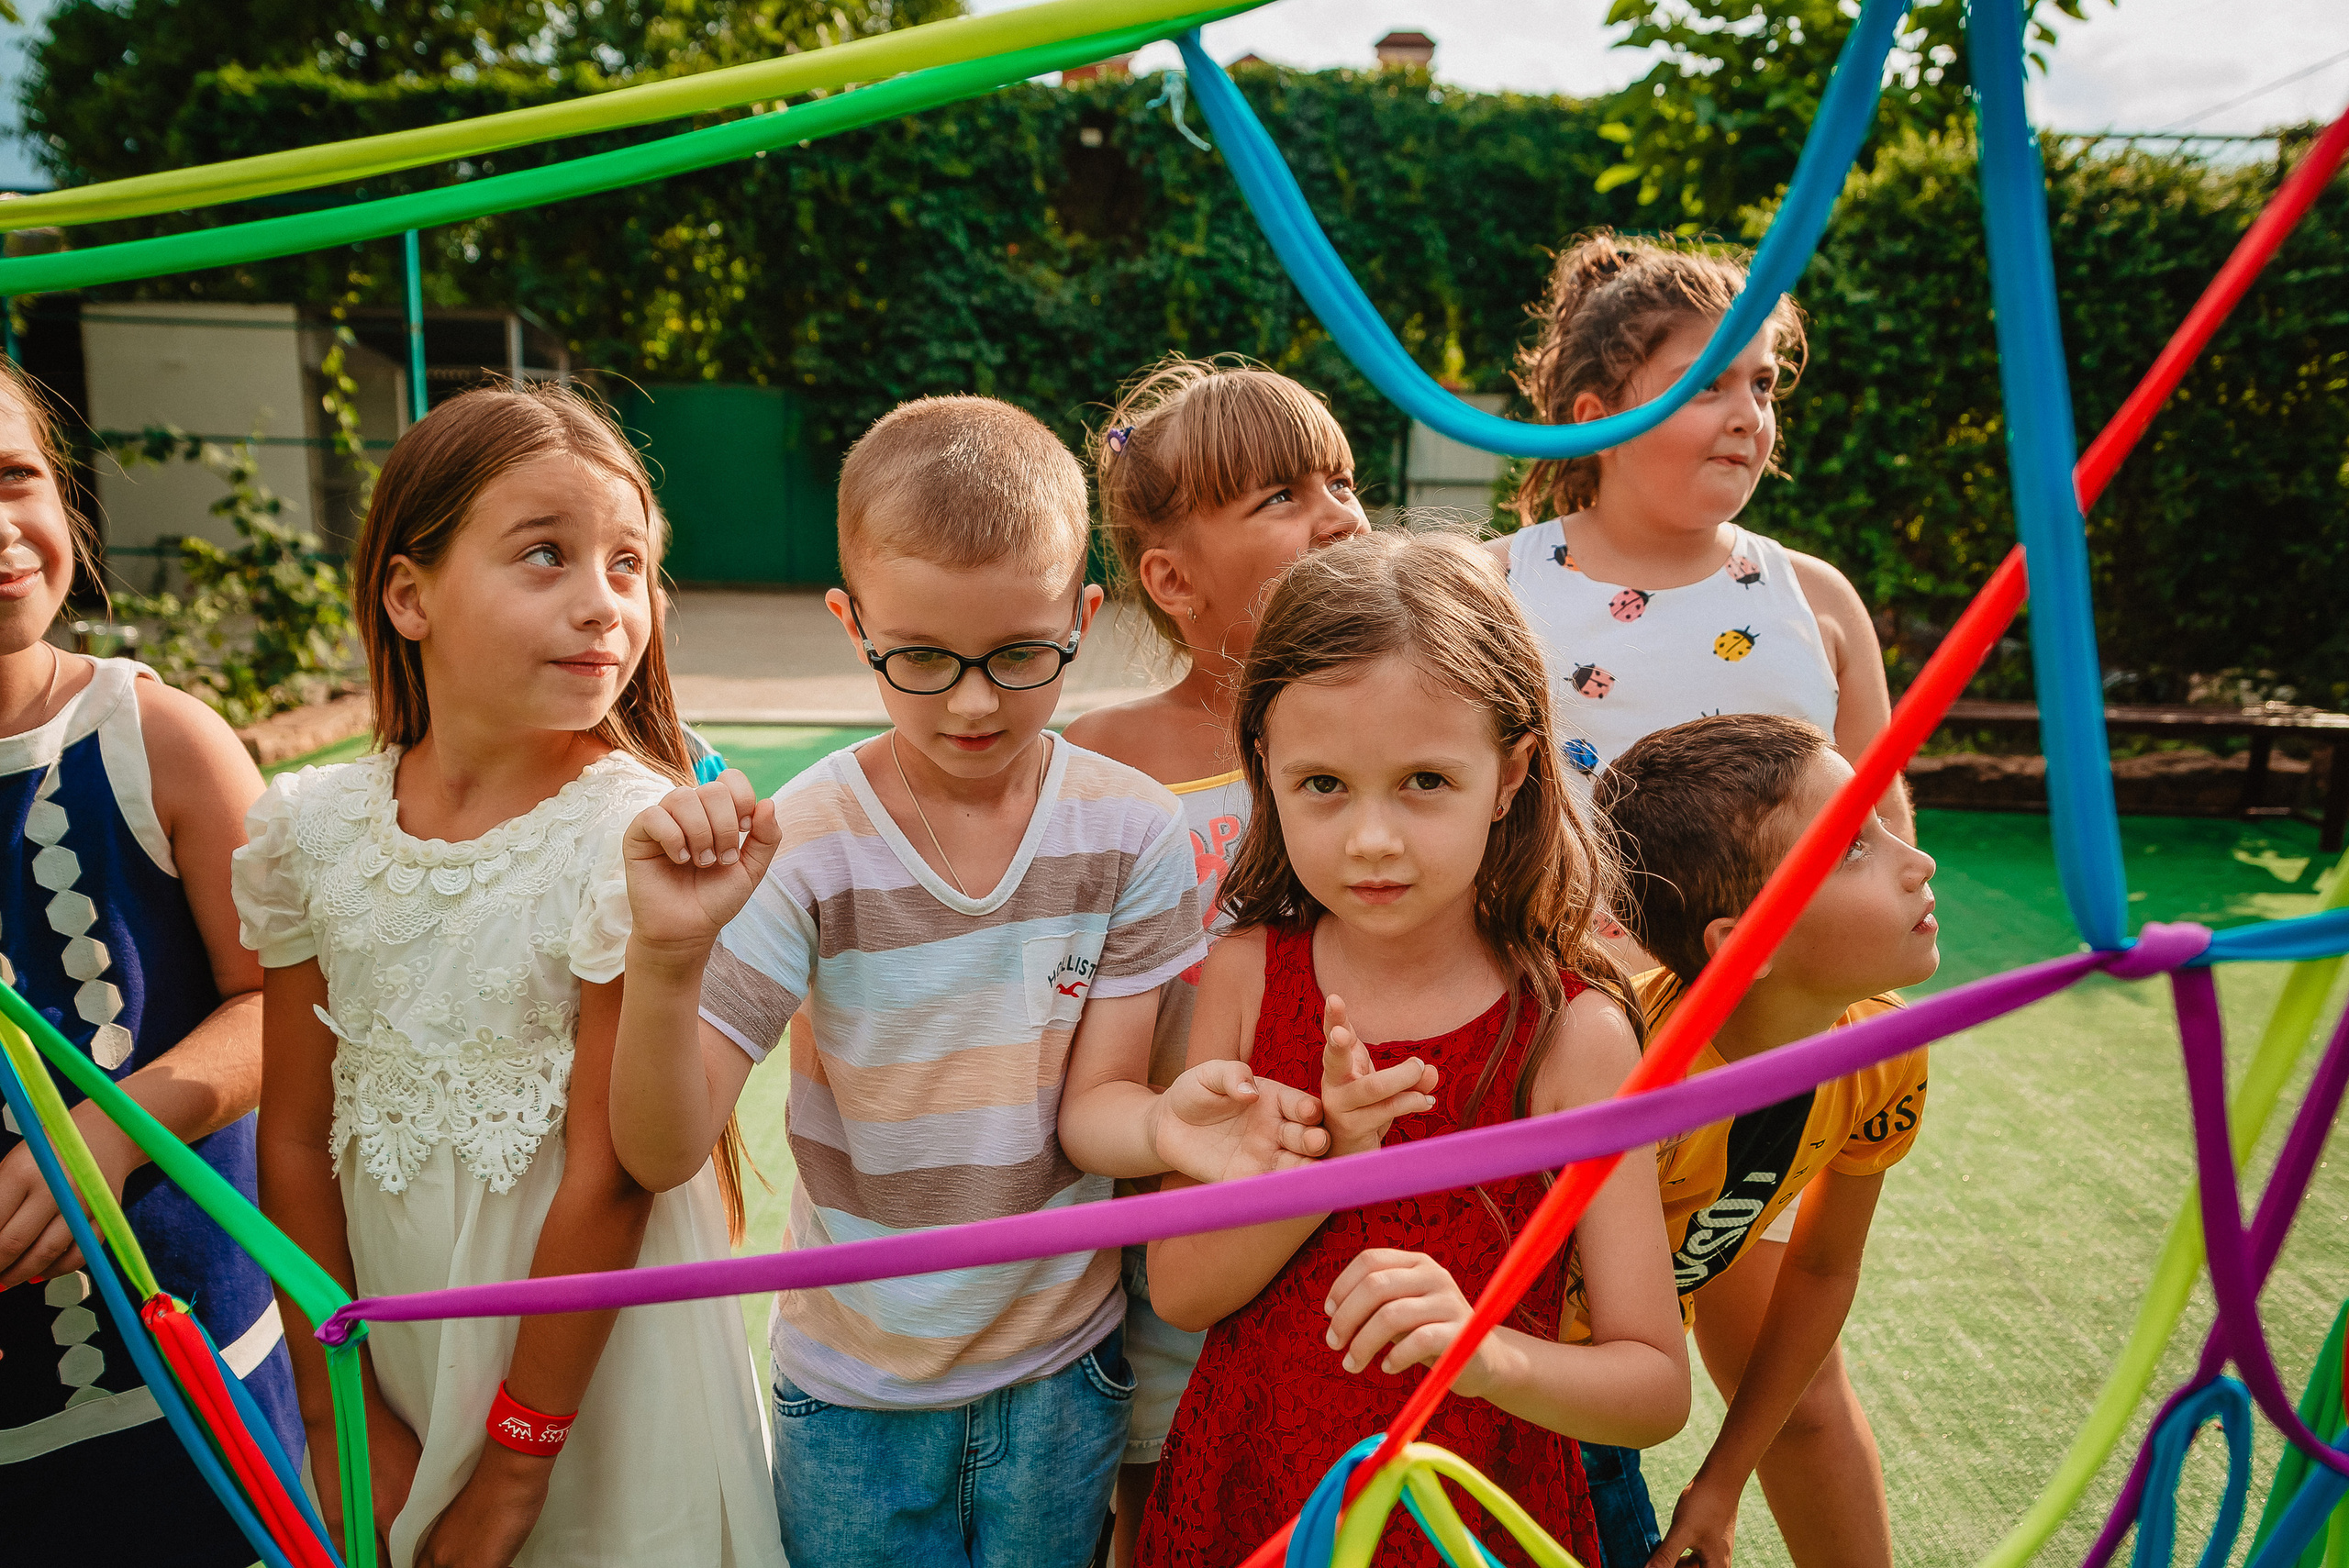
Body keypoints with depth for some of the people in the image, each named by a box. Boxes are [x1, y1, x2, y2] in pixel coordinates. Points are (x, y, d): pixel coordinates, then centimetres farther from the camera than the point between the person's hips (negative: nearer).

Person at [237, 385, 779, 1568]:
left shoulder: (630, 836, -21)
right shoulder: (311, 828, -7)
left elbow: (607, 1179, -17)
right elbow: (297, 1139, -1)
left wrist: (515, 1455, -10)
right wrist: (340, 1413, 1)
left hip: (594, 1356, -3)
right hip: (391, 1345, 4)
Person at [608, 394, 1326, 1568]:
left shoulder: (1132, 830, -14)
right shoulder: (800, 848, -18)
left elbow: (1090, 1103, -11)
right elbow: (662, 1152, -19)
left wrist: (1160, 1123, -34)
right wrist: (666, 957, -38)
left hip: (1064, 1367, 1)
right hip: (852, 1384, -1)